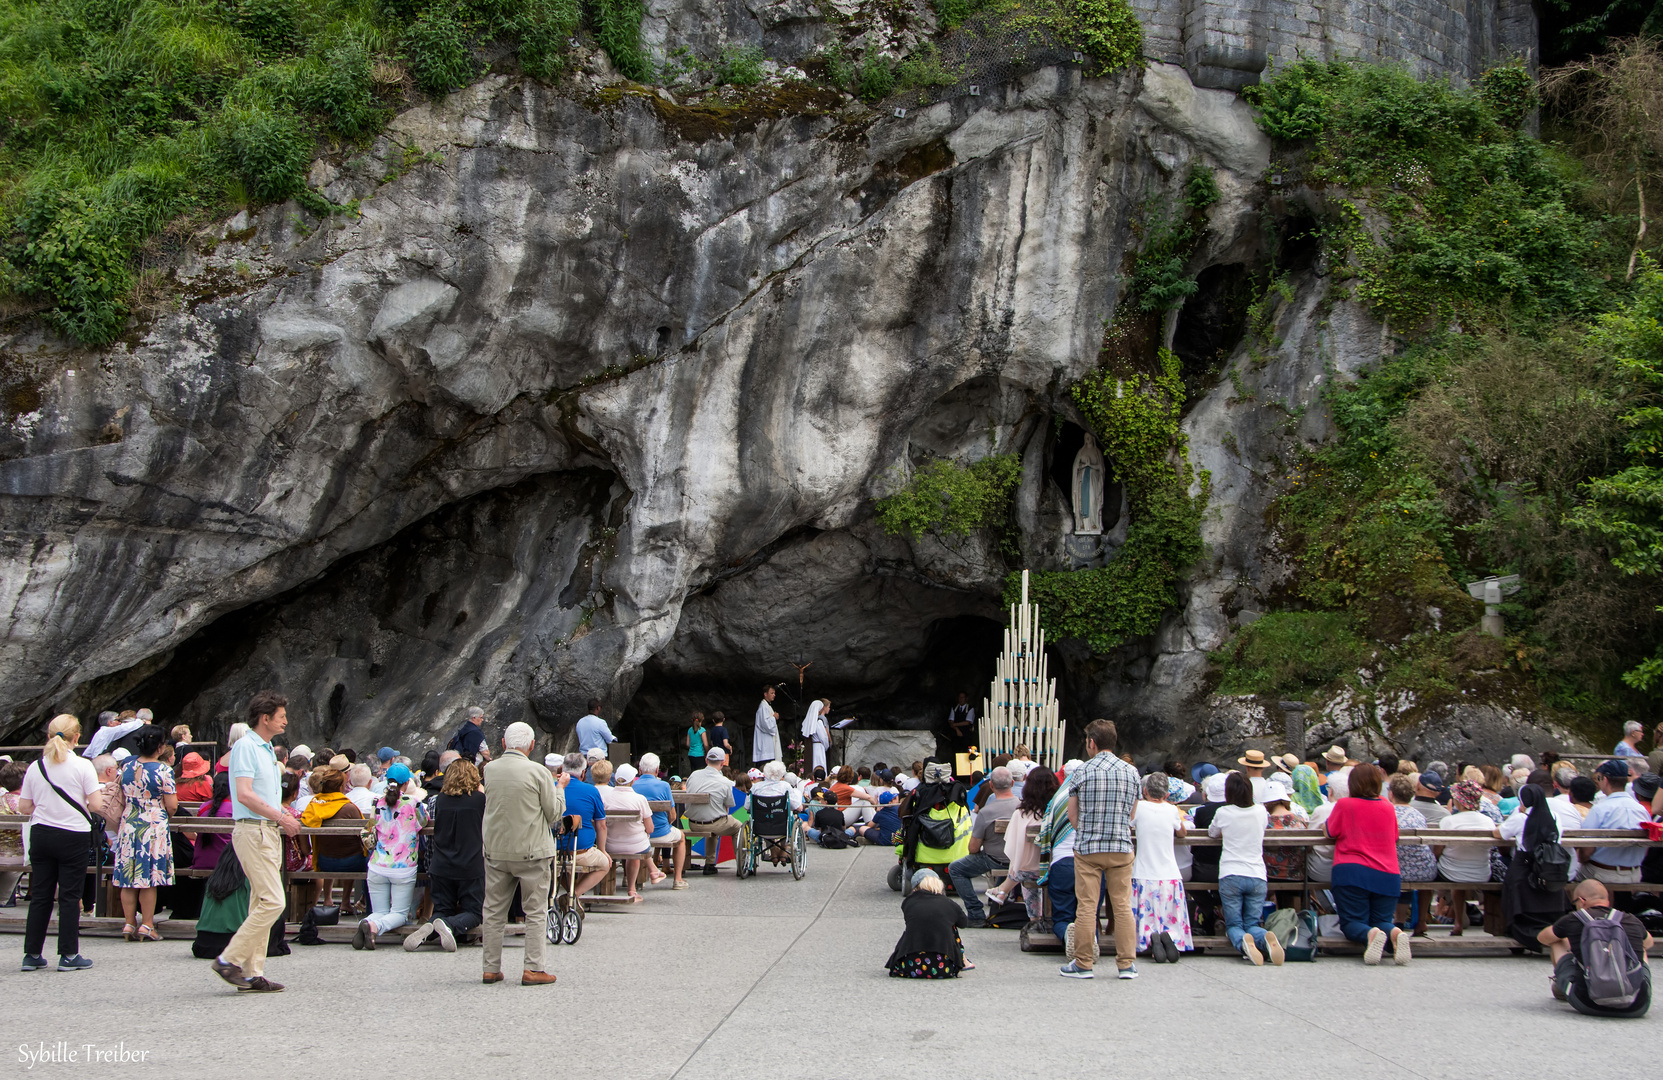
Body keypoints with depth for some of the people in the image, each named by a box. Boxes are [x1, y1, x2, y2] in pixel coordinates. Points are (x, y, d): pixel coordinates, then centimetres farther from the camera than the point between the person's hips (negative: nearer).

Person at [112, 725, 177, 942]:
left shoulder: (126, 766, 1)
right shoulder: (163, 770, -14)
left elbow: (120, 798, 12)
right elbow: (172, 805, -12)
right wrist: (164, 813, 10)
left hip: (128, 825, 4)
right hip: (154, 827, -4)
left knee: (128, 875, 9)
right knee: (149, 877, 3)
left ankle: (129, 924, 13)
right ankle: (147, 924, 6)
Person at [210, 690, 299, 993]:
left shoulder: (266, 749, 18)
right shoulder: (245, 746, -11)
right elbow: (245, 795, -20)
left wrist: (283, 815, 9)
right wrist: (281, 818, -17)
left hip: (269, 831, 10)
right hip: (253, 830, -10)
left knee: (262, 903, 8)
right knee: (272, 902, -13)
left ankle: (252, 974, 11)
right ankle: (229, 959, -6)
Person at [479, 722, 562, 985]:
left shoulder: (489, 770, -1)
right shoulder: (538, 772, -11)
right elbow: (554, 813, -4)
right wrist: (560, 787, 12)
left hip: (495, 851, 4)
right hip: (531, 851, -4)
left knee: (494, 911, 11)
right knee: (536, 912, 4)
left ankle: (491, 968, 15)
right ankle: (533, 969, 1)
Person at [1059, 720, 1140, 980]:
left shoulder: (1082, 771, -5)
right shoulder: (1131, 772, 3)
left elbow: (1072, 815, 0)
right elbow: (1131, 814, 10)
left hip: (1087, 848, -2)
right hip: (1122, 847, 2)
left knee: (1086, 907, 1)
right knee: (1123, 906, 6)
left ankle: (1082, 964, 6)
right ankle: (1127, 963, 8)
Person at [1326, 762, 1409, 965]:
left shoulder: (1344, 805, -2)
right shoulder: (1388, 808, 10)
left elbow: (1329, 831, 10)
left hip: (1352, 873, -3)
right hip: (1387, 875, 3)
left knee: (1352, 922, 7)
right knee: (1381, 921, 15)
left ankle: (1370, 935, -30)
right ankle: (1395, 933, -22)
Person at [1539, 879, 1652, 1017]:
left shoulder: (1571, 920, 2)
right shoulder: (1633, 922, 9)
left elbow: (1542, 938, 26)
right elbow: (1648, 943, 36)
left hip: (1589, 1005, -2)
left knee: (1557, 942, 23)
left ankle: (1559, 985, 49)